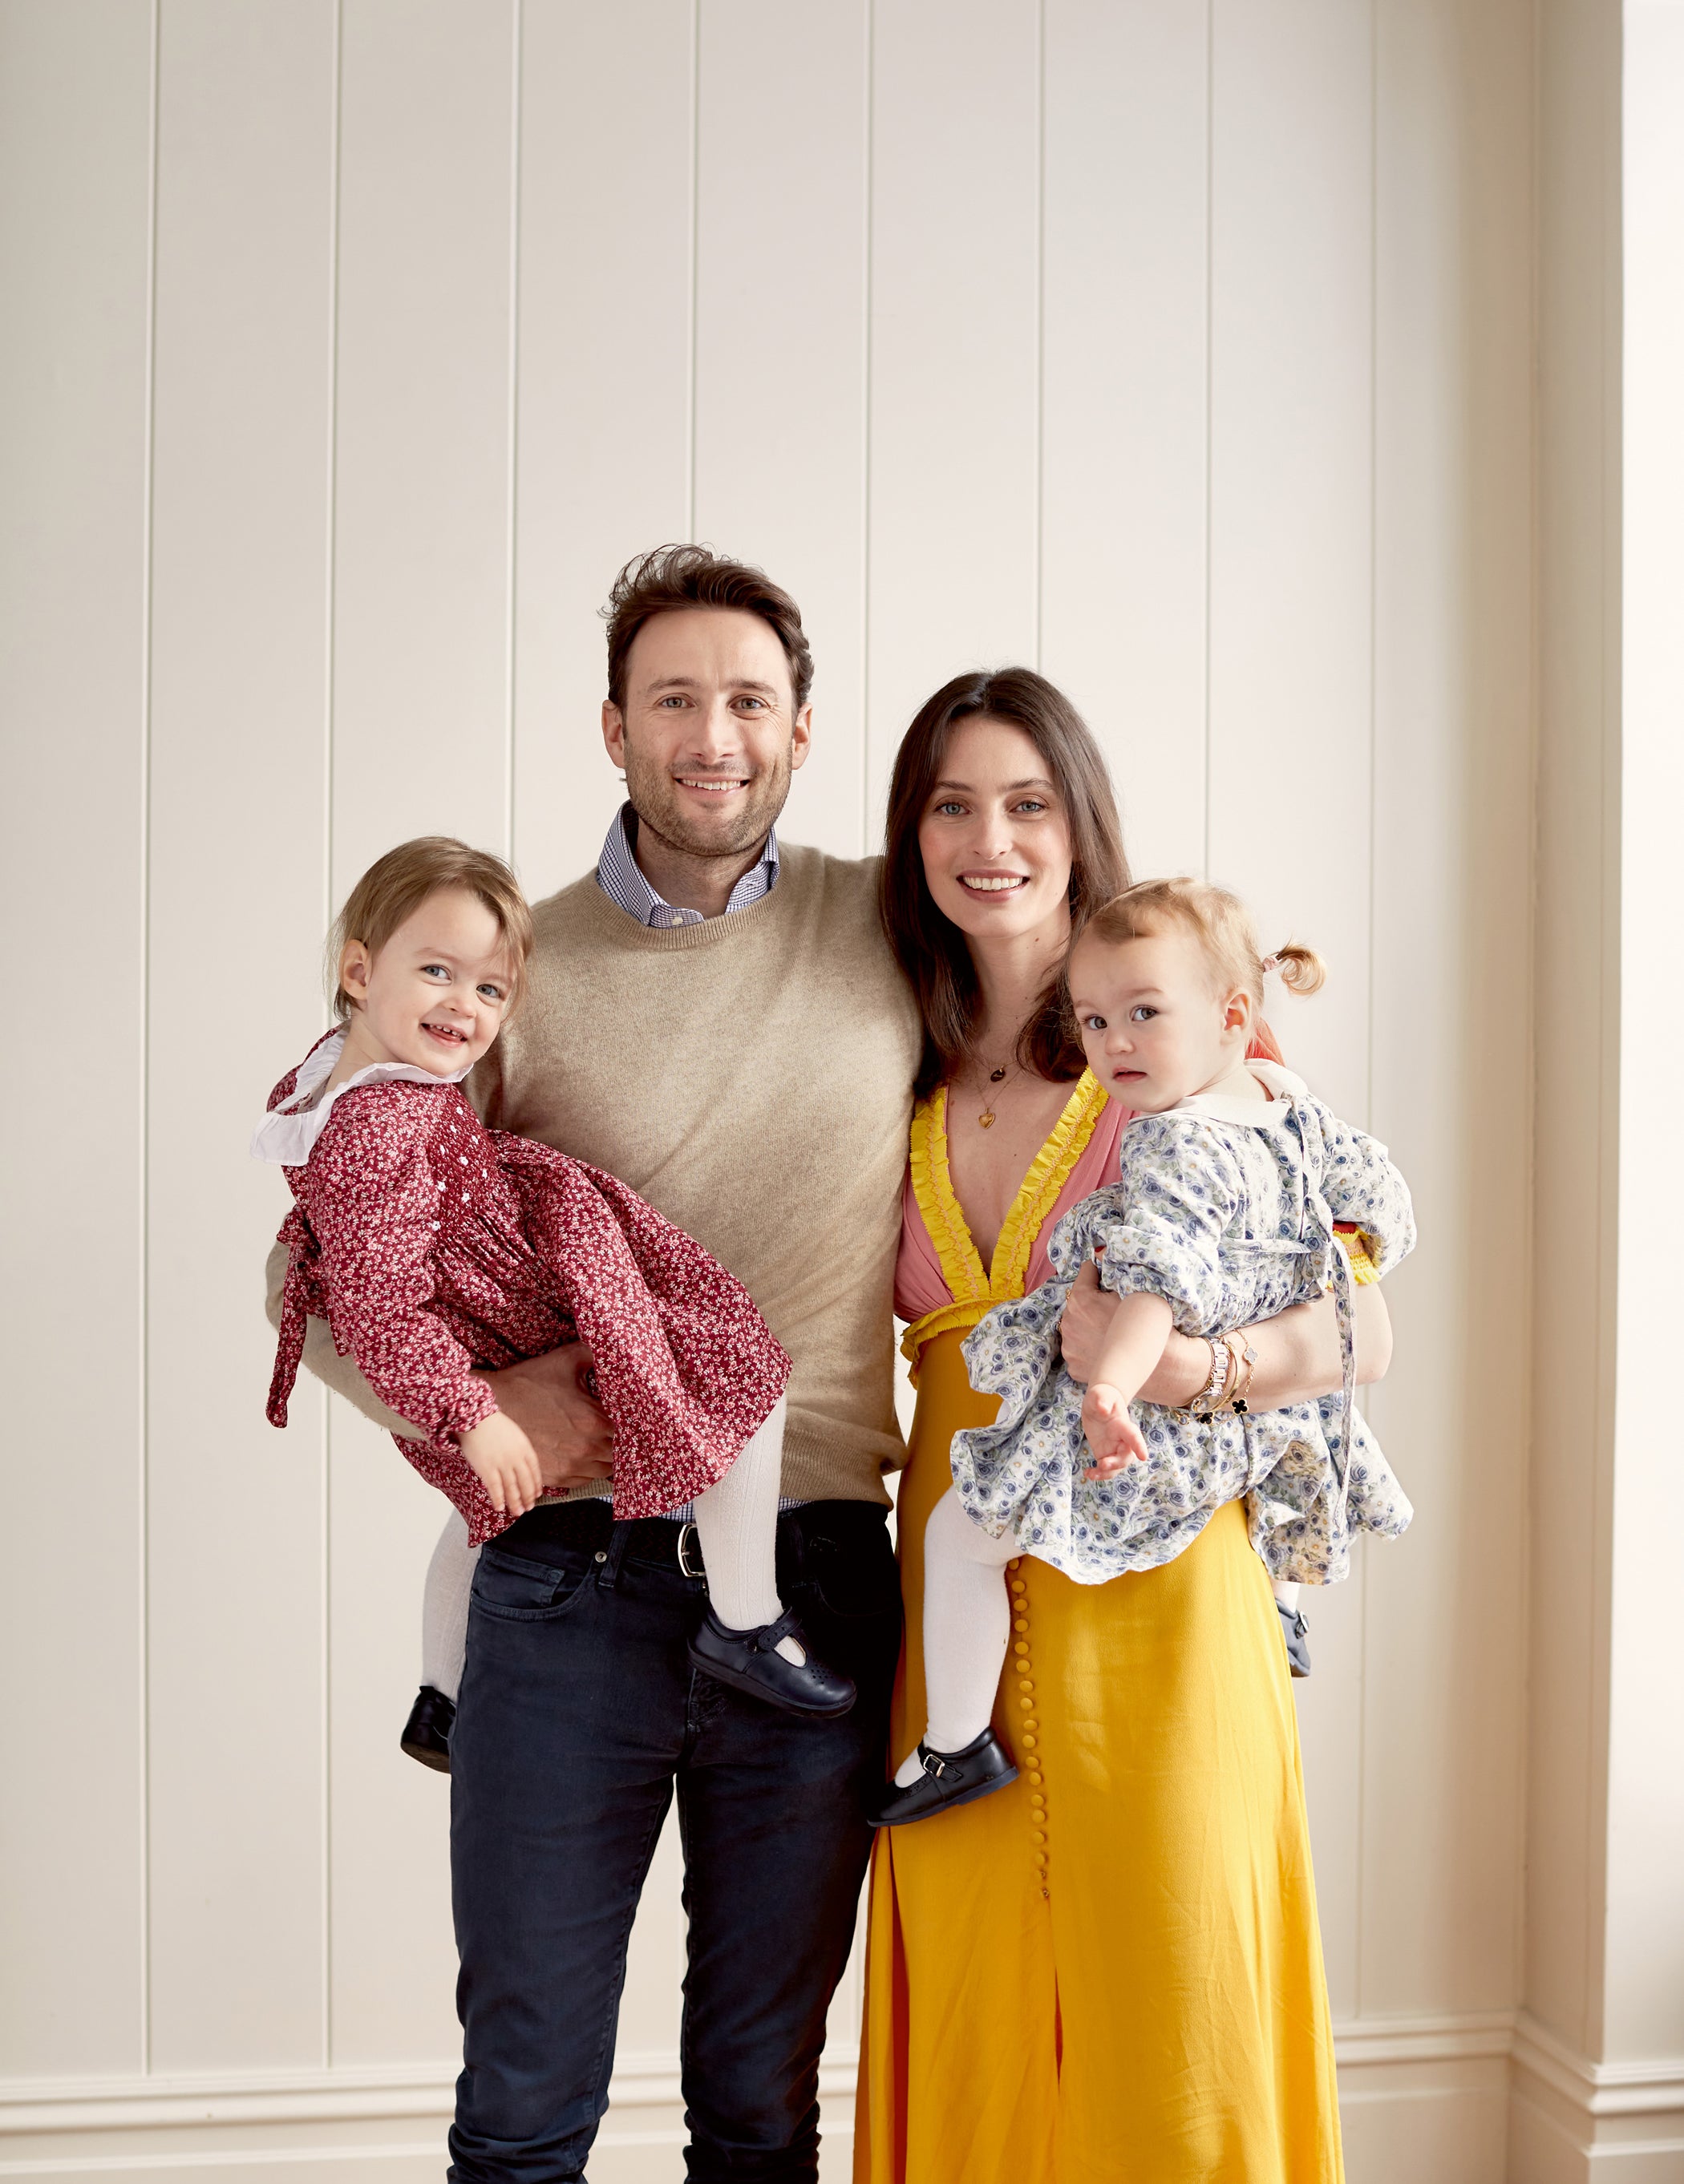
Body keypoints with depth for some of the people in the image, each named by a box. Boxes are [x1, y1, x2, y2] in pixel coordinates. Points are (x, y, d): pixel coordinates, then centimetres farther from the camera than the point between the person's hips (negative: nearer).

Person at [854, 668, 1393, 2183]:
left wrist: (1189, 1362, -23)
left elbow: (1363, 1332, -6)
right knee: (974, 2041, 9)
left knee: (1166, 2028, 3)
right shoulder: (907, 1079, 9)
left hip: (1149, 1597, -3)